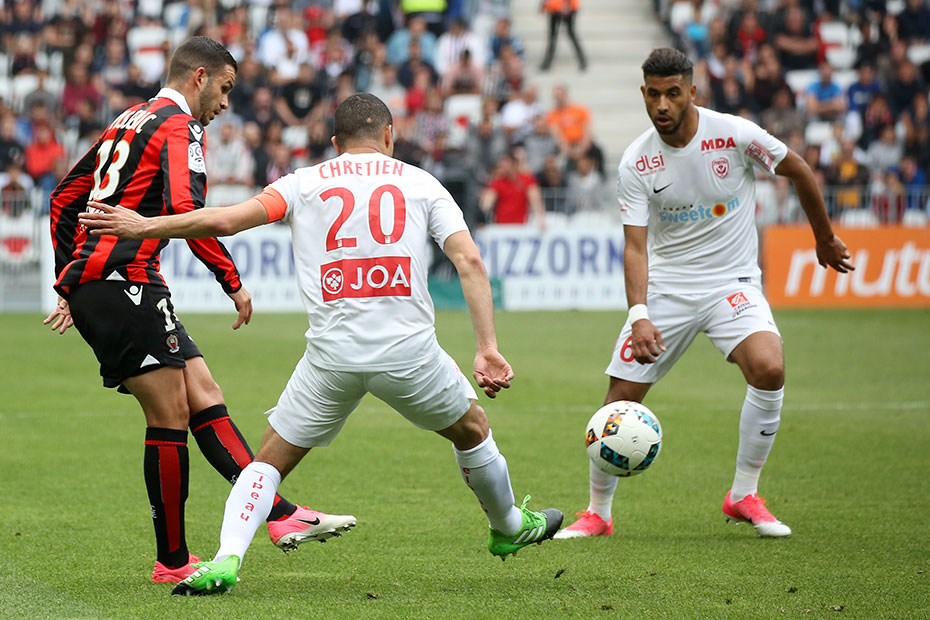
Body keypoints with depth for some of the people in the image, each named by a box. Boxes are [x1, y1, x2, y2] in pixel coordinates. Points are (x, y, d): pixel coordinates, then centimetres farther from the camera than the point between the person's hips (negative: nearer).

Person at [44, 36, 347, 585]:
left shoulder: (127, 122, 24)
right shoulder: (180, 126, -5)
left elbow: (65, 199, 28)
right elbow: (185, 210, -21)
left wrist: (70, 287, 28)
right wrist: (234, 283, -14)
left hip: (87, 282, 10)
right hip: (124, 283, -10)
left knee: (204, 396, 5)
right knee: (171, 416, -6)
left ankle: (281, 515, -2)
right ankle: (173, 561, 0)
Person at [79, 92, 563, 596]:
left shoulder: (305, 183, 11)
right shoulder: (420, 183, 12)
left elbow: (226, 220, -2)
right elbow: (469, 260, 0)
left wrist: (144, 226, 8)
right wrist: (487, 347, -3)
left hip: (332, 355, 0)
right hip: (409, 349, 0)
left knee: (270, 459, 12)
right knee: (472, 430, 28)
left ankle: (227, 558, -8)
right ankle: (509, 527, 47)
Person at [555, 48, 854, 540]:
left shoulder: (735, 135, -14)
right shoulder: (636, 162, -9)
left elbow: (798, 171, 4)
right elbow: (635, 245, -11)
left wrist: (825, 239, 15)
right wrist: (639, 314, -27)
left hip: (732, 282, -1)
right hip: (665, 287, 1)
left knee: (769, 370, -27)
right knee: (620, 398, -5)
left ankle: (743, 496, -8)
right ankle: (597, 514, 16)